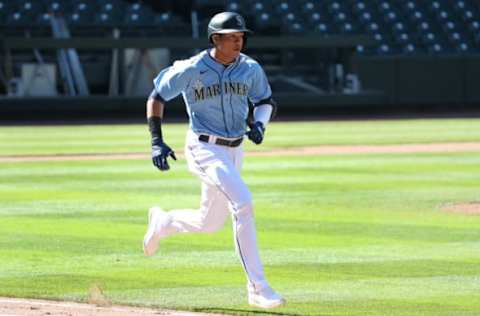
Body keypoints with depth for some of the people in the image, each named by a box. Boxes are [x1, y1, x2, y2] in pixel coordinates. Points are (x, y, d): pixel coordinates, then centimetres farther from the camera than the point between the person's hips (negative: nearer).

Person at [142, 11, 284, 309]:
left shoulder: (251, 69, -1)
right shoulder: (192, 69, -13)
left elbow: (266, 101, 13)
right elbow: (157, 97, -2)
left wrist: (259, 123, -9)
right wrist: (157, 142, -10)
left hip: (234, 151, 7)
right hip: (204, 148, -7)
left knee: (210, 223, 16)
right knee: (243, 203, -25)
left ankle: (161, 222, 48)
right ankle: (258, 288, -24)